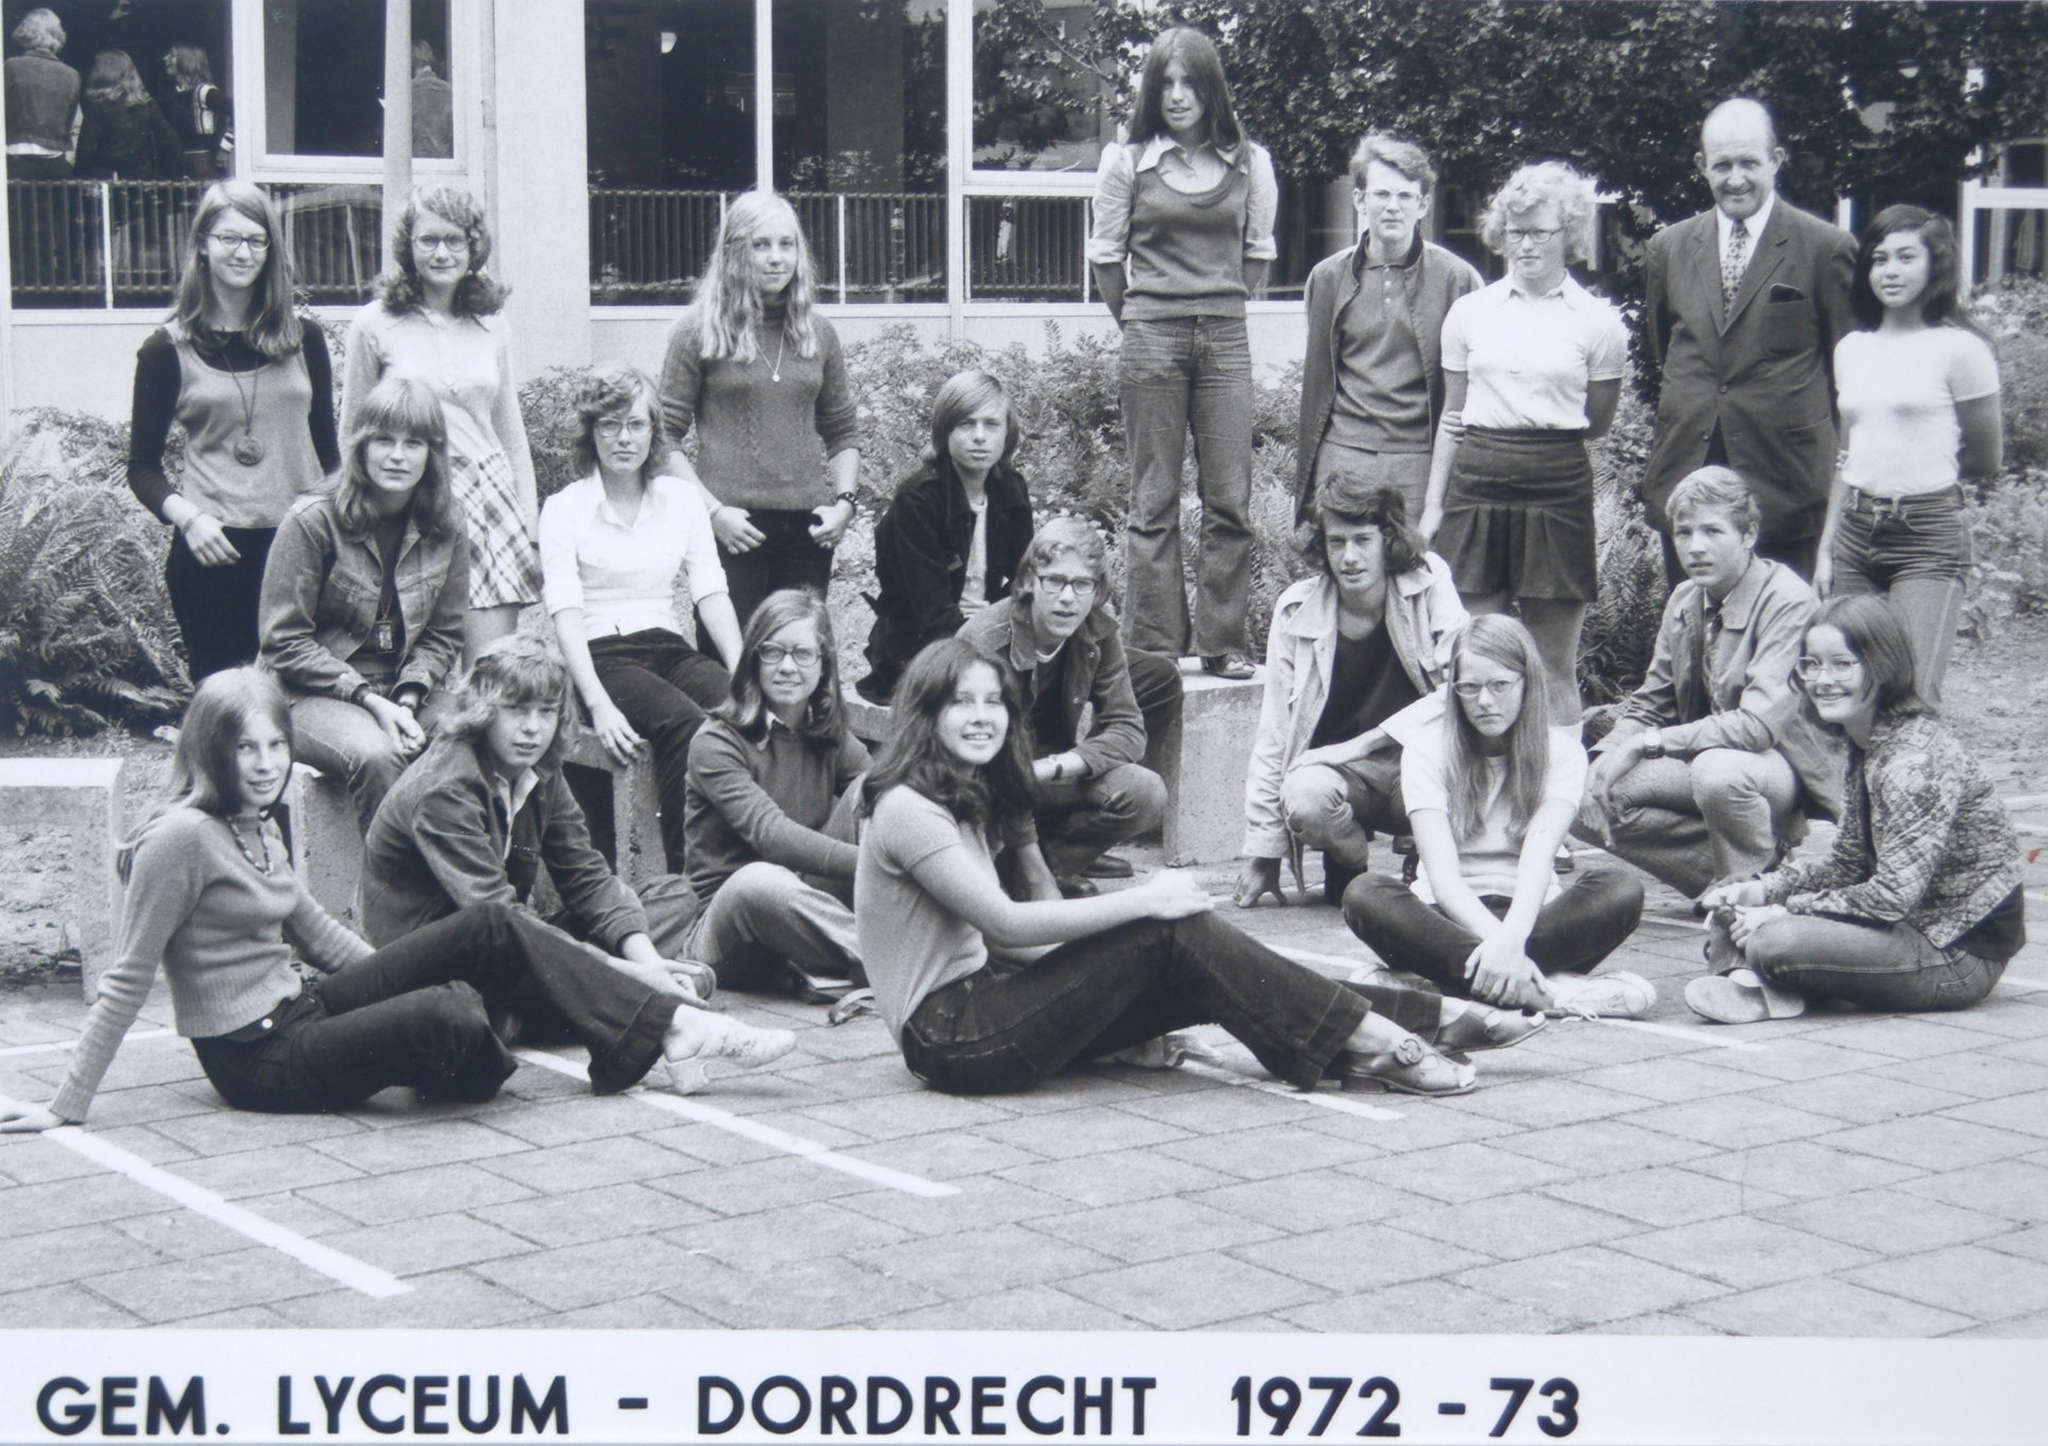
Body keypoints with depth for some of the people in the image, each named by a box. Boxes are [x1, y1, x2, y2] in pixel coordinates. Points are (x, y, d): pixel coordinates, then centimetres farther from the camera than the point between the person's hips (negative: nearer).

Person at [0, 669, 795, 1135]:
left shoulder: (255, 826, 11)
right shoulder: (182, 837, -16)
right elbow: (130, 979, -14)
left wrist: (413, 981, 18)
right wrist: (65, 1106, -15)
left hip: (301, 1008, 9)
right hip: (258, 1061, -9)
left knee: (493, 928, -5)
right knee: (452, 1013, -31)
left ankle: (669, 1025, -7)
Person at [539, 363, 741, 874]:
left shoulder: (681, 499, 16)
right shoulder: (565, 508, 4)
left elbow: (711, 593, 9)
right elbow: (566, 614, -7)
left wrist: (741, 669, -10)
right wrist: (598, 703, -22)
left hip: (671, 647, 4)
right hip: (603, 655, -4)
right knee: (683, 720, -35)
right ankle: (685, 874, -35)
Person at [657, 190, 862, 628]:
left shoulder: (818, 334, 13)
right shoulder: (700, 333, 0)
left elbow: (844, 431, 20)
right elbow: (664, 438, -2)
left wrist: (844, 501, 4)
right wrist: (713, 510, -12)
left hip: (807, 526, 4)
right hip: (733, 528, -4)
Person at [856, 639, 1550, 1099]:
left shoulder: (961, 797, 18)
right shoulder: (906, 808, -14)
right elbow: (1005, 923, -20)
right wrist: (1141, 901, -17)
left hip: (978, 995, 9)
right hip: (947, 1035, -9)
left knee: (1189, 968, -5)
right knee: (1170, 931, -18)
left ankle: (1429, 1015, -8)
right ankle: (1369, 1042, -16)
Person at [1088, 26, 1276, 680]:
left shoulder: (1250, 162, 8)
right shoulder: (1127, 161, 4)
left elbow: (1259, 254, 15)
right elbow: (1105, 256, 10)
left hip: (1226, 338, 2)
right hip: (1152, 340, -1)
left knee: (1230, 501, 0)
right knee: (1154, 500, 1)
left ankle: (1224, 642, 7)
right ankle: (1153, 647, 5)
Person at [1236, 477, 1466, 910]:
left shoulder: (1429, 581, -8)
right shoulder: (1297, 611, -5)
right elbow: (1274, 734, -3)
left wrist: (1366, 742, -21)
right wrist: (1263, 853, -5)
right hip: (1336, 766, 1)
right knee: (1305, 797, -34)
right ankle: (1347, 869, 1)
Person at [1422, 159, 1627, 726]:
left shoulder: (1597, 322, 3)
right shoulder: (1469, 312, 10)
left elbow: (1597, 423, 12)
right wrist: (1433, 504, 11)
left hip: (1557, 486, -2)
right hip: (1477, 484, 2)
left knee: (1555, 669, 1)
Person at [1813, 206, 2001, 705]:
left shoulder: (1958, 348, -4)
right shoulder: (1851, 349, 13)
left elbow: (1987, 458, 6)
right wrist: (1825, 551, 13)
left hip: (1928, 533, -5)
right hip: (1855, 529, 5)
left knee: (1911, 693, -14)